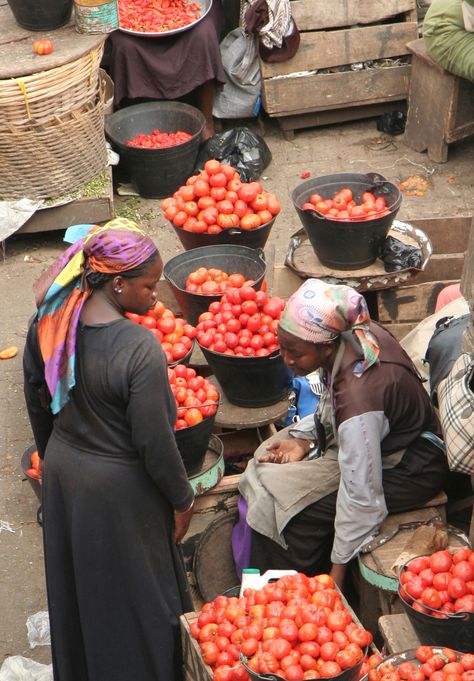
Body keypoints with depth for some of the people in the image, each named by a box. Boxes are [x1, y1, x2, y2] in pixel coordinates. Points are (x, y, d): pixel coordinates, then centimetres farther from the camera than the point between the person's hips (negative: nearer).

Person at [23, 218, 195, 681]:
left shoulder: (48, 322, -10)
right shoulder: (139, 348, -31)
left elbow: (36, 401, 4)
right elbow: (154, 440, -23)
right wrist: (181, 499, -7)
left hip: (62, 474, 7)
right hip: (119, 488, -7)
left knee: (74, 588, 26)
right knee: (135, 594, 16)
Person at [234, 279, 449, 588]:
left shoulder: (358, 395, -37)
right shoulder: (352, 333, -14)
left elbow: (361, 498, -29)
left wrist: (337, 571, -20)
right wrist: (304, 438, -6)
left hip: (411, 471, -9)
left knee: (297, 510, -18)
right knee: (268, 470, 5)